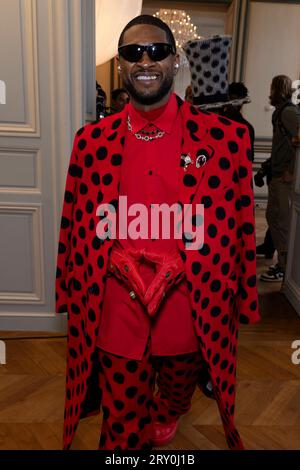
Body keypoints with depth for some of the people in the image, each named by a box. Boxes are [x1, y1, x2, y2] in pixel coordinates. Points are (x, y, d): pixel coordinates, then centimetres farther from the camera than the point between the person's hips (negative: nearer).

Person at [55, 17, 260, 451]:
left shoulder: (226, 138, -9)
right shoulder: (92, 141, -3)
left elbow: (240, 224, -3)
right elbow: (75, 227, 3)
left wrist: (240, 299, 3)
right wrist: (71, 294, 10)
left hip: (191, 311, 1)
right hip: (116, 313, 0)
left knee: (180, 388, 31)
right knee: (121, 425, 17)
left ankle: (168, 414, 67)